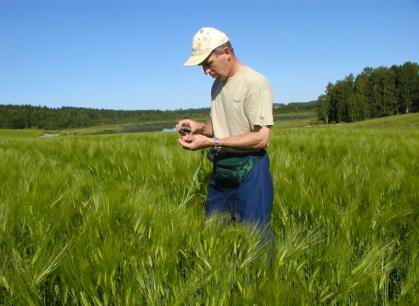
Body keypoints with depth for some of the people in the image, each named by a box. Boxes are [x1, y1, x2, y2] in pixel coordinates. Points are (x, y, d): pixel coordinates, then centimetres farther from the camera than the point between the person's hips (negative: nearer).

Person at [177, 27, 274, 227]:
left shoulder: (255, 83, -14)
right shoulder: (217, 84, 11)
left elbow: (261, 138, -19)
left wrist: (211, 142, -22)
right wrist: (198, 127, -3)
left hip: (248, 171, -7)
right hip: (220, 170, 8)